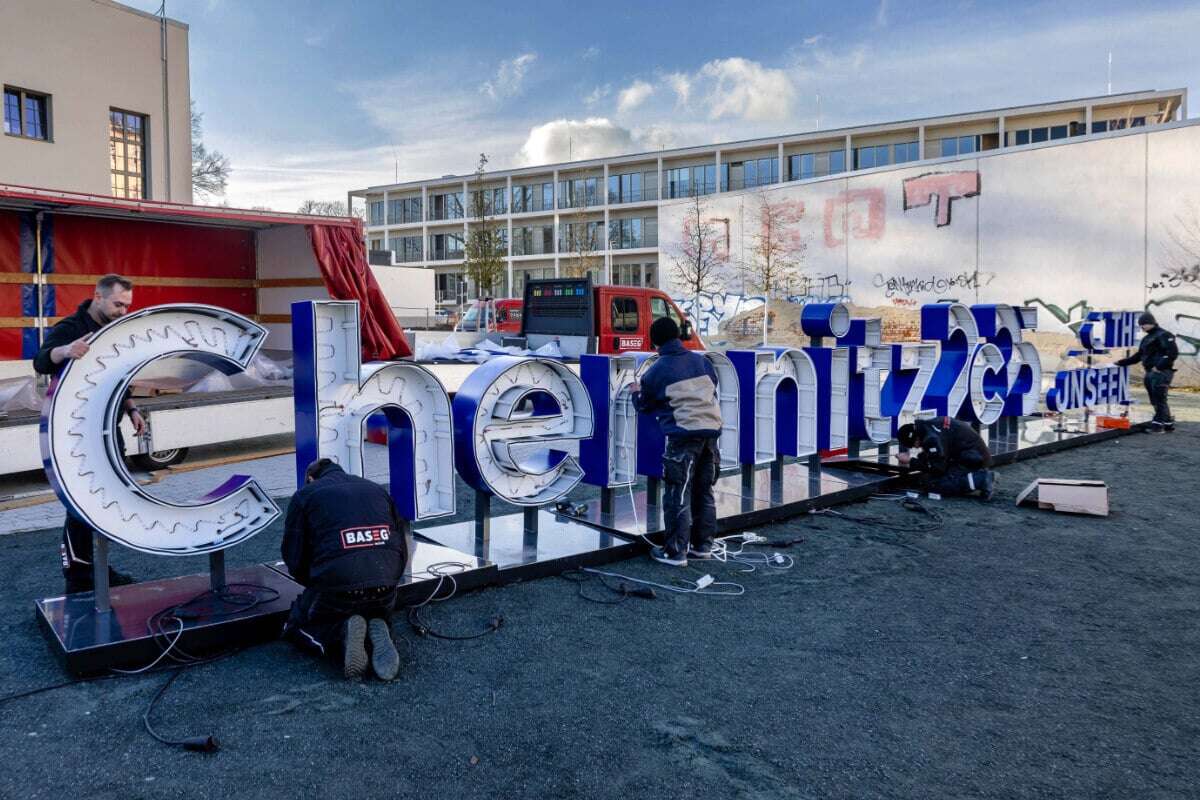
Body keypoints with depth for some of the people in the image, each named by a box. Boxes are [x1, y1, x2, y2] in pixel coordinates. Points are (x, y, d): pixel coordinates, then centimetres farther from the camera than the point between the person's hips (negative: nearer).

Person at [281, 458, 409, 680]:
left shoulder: (305, 495, 11)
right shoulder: (377, 489, 22)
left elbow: (294, 557, 7)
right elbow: (402, 550, 19)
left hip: (336, 587, -3)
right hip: (385, 590, 4)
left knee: (296, 627, 24)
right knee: (378, 615, 35)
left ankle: (341, 633, -8)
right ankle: (377, 631, -2)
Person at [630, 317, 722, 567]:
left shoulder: (656, 371, -3)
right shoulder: (700, 360, 10)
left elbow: (644, 405, 10)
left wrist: (637, 392, 32)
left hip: (683, 435, -5)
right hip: (711, 429, 6)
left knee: (678, 494, 1)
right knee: (704, 490, 16)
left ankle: (676, 552, 4)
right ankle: (703, 545, 25)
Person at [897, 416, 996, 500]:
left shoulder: (932, 437, -22)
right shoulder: (927, 425, 8)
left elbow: (937, 469, -19)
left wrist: (911, 461, -11)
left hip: (974, 461, -10)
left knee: (932, 484, -18)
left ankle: (980, 480, -16)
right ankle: (979, 476, 8)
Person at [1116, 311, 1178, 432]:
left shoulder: (1163, 335, -7)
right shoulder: (1146, 338, 20)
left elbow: (1173, 352, -16)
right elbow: (1138, 356, 25)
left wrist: (1159, 366, -20)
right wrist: (1122, 362, 19)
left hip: (1161, 373, -9)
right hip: (1150, 373, 9)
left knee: (1159, 399, -8)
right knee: (1155, 400, 10)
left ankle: (1158, 424, -6)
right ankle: (1168, 423, 19)